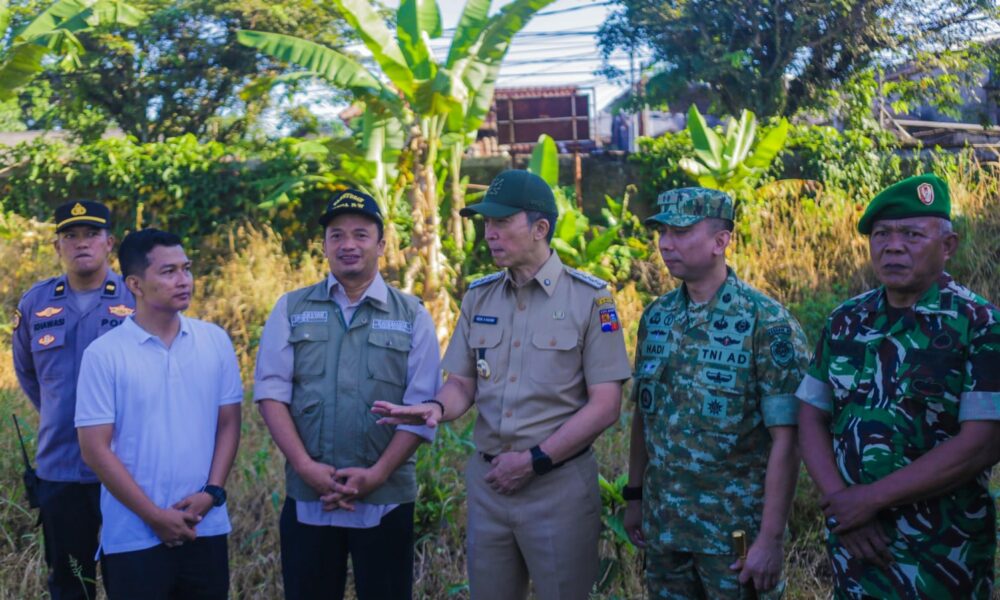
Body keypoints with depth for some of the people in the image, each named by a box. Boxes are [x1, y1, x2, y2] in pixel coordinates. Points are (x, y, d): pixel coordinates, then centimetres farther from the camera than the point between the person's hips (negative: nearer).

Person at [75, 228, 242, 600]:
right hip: (134, 536, -3)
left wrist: (212, 492, -6)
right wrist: (155, 516, -10)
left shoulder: (215, 340, 3)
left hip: (206, 529, 3)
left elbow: (229, 422, 7)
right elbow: (95, 449, -8)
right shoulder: (104, 354, -7)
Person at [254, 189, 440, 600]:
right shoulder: (291, 310, 6)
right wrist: (305, 466, -11)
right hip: (307, 498, 1)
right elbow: (272, 392, 0)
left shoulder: (411, 316, 4)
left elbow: (420, 407, -2)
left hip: (386, 500, -1)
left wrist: (378, 473, -12)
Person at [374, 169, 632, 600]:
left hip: (559, 485, -4)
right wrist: (437, 408, -15)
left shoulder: (589, 299, -8)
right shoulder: (479, 297, 7)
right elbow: (462, 384, 8)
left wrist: (534, 460, -15)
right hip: (487, 482, 4)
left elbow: (604, 406, -11)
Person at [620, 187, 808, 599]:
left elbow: (785, 440, -15)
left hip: (736, 529, -5)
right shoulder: (655, 317, 4)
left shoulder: (768, 324, -14)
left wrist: (771, 538, -18)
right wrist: (634, 496, 10)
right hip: (663, 523, 5)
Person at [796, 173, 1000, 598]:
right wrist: (840, 500, -11)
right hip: (853, 539, 4)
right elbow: (812, 417, 6)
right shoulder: (846, 321, 5)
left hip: (941, 552, -4)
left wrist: (871, 498, -16)